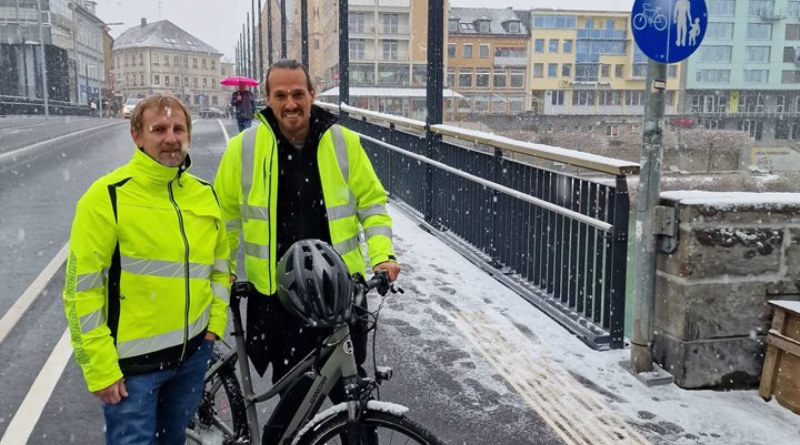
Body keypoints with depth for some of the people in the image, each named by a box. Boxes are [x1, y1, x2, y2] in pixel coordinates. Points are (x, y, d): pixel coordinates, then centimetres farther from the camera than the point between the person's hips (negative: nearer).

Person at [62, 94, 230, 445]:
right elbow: (81, 289, -14)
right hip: (132, 362, -5)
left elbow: (220, 261, 17)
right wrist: (100, 368, -14)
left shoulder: (204, 194, 3)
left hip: (194, 351, 5)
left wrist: (216, 320, 6)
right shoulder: (108, 196, -14)